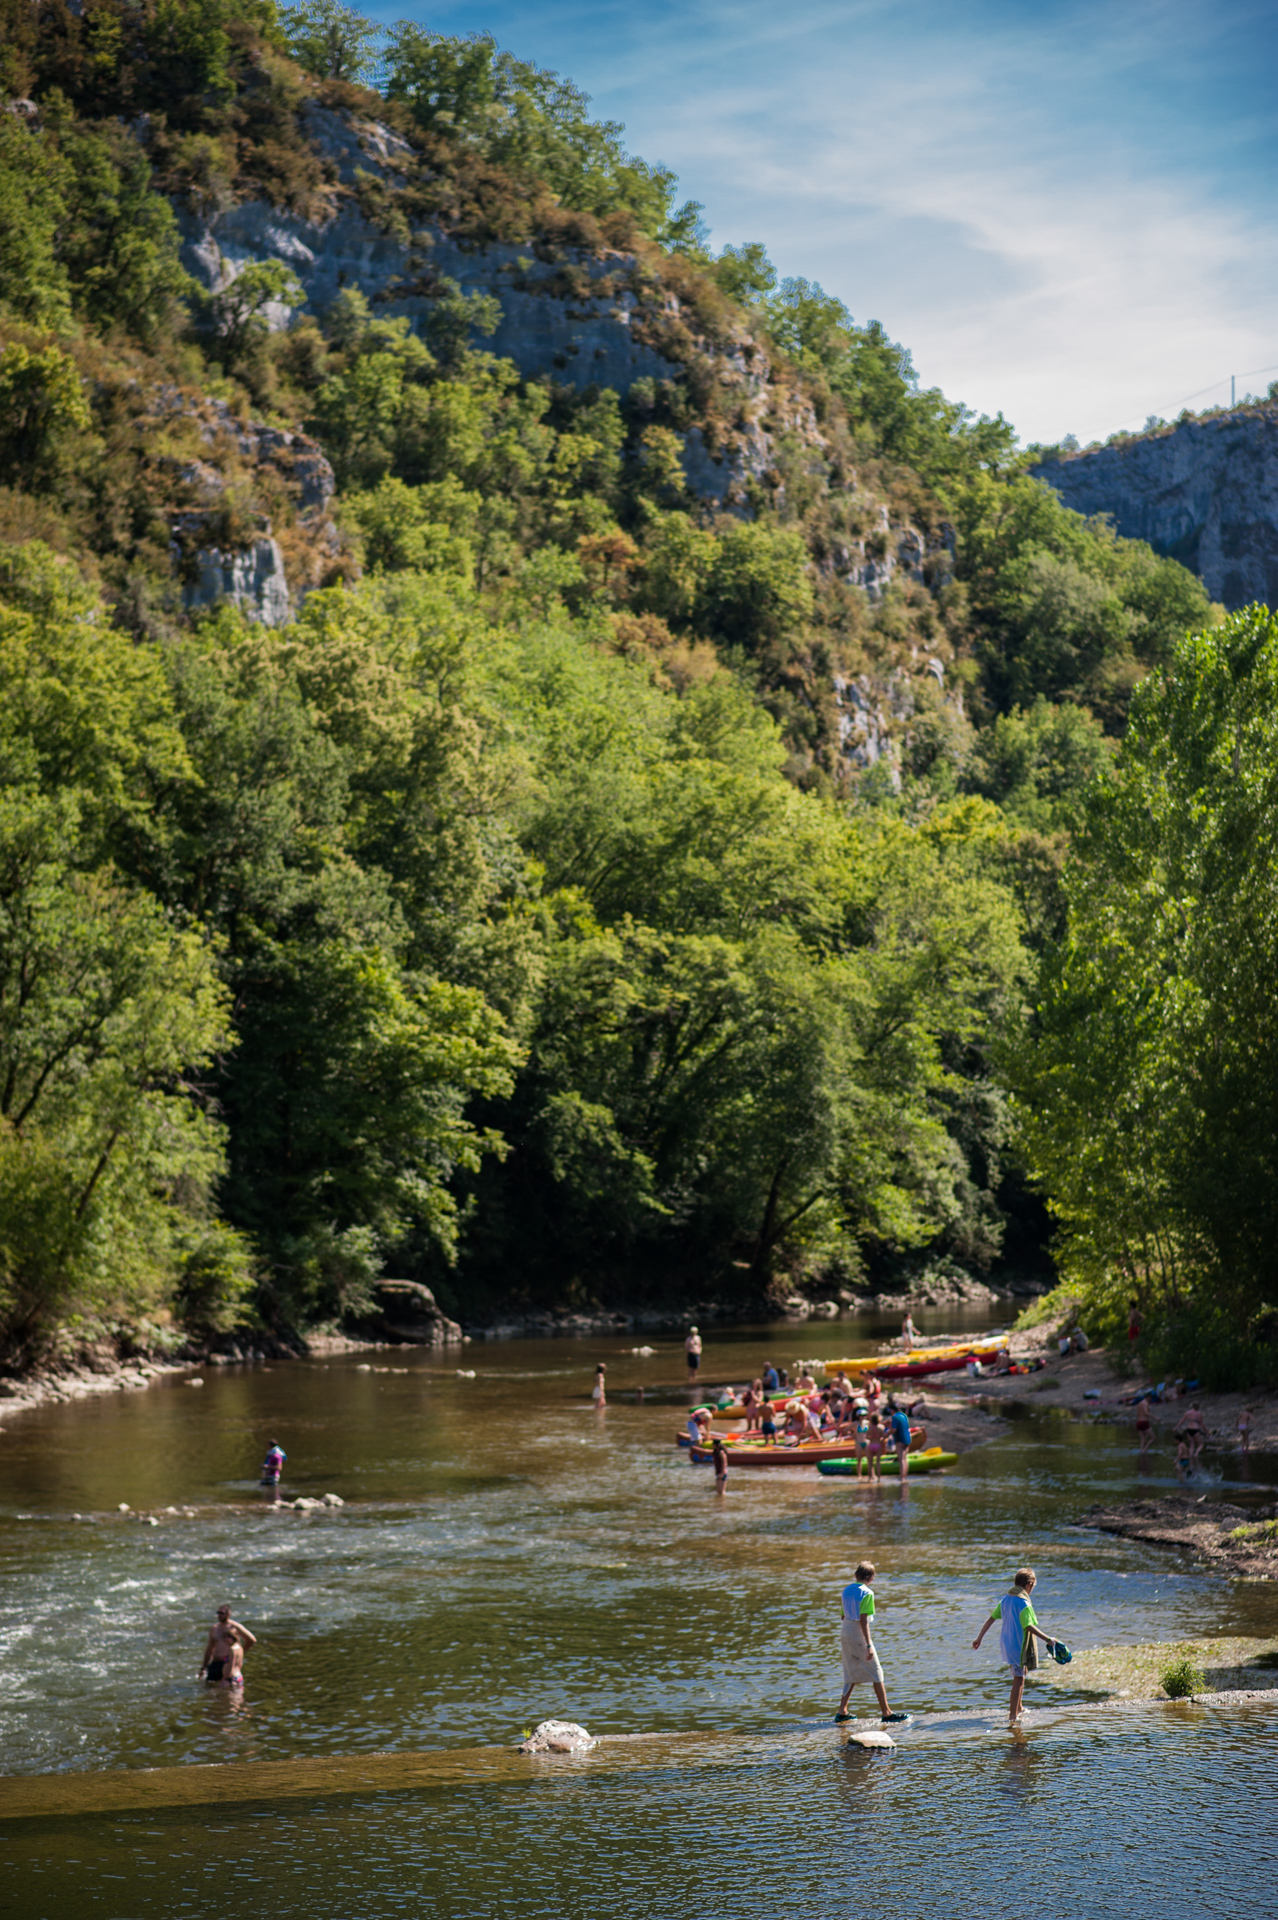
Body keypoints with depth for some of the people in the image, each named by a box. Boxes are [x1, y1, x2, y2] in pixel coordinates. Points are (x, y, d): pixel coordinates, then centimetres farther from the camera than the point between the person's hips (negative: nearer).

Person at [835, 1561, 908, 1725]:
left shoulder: (847, 1590, 9)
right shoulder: (867, 1593, -14)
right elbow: (863, 1620, -20)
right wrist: (868, 1645, -21)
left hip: (845, 1631, 8)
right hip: (858, 1634, -7)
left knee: (851, 1674, 17)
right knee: (875, 1673, 0)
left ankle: (842, 1711, 13)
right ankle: (886, 1712, 1)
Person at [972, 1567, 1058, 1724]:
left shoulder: (1006, 1599, 6)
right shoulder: (1023, 1603, -18)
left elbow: (991, 1618, 9)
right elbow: (1029, 1626, -24)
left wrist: (979, 1638, 15)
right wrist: (1048, 1639, -20)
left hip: (1006, 1643, 8)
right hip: (1018, 1645, -8)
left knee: (1022, 1672, 24)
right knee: (1019, 1678, -3)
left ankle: (1017, 1707, 31)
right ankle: (1013, 1715, -4)